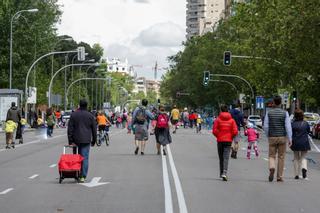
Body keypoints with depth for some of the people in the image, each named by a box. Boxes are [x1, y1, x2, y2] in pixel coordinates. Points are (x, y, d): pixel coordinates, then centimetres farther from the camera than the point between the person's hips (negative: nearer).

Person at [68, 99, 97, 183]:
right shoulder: (90, 116, 2)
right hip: (86, 140, -1)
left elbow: (70, 128, 1)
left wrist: (70, 141, 2)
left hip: (76, 139, 1)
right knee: (85, 158, -2)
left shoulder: (73, 115, 4)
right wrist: (94, 140, 14)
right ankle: (83, 176, -7)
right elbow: (94, 129, 5)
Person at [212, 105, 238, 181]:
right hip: (228, 140, 0)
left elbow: (214, 130, -10)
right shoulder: (231, 120, 0)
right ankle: (224, 173, -21)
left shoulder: (218, 119, -4)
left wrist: (218, 136, 8)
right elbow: (235, 131, -6)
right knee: (226, 157, -4)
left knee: (221, 158, 14)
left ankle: (221, 173, 24)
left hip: (220, 140, 0)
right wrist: (231, 137, 11)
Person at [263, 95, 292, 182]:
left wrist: (268, 136, 13)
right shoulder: (285, 113, -5)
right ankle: (279, 176, 11)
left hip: (272, 137, 0)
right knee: (281, 157, 9)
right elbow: (288, 126, -10)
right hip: (282, 137, 0)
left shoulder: (269, 113, -2)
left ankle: (272, 168, -22)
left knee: (272, 156, 9)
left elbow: (265, 126, -2)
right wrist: (290, 139, -7)